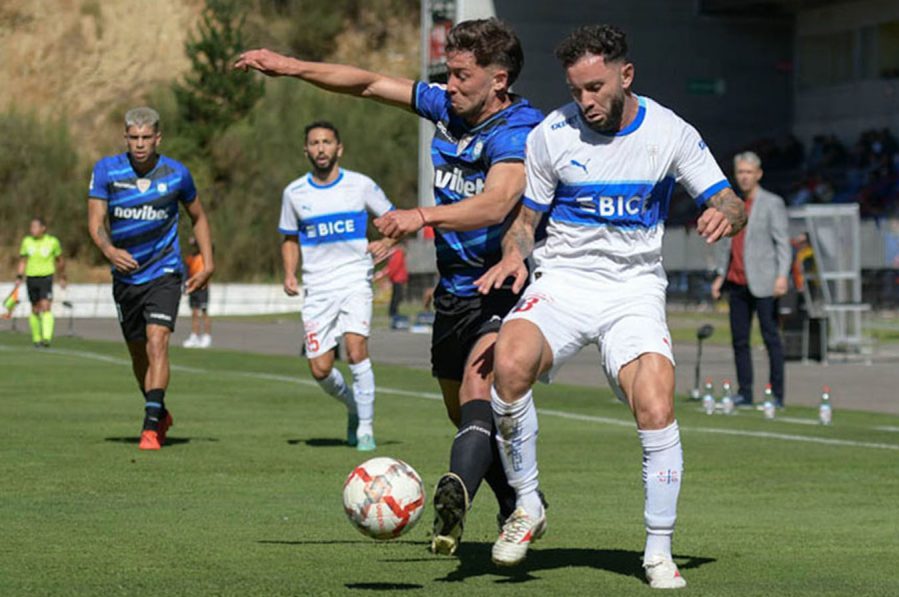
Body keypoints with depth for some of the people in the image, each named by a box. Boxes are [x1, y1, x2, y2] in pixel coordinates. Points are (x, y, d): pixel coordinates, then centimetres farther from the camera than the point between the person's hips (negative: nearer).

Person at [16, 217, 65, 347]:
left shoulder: (52, 241, -2)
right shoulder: (26, 242, 4)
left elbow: (60, 261, 11)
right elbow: (22, 261, 12)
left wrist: (62, 277, 17)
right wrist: (19, 277, 2)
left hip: (46, 278, -3)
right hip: (31, 278, 3)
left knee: (46, 307, -17)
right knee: (35, 310, 9)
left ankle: (47, 338, -24)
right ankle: (36, 338, 21)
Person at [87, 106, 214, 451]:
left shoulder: (176, 174, -5)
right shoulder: (107, 170, -7)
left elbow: (198, 217, 12)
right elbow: (95, 221, -12)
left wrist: (208, 264, 5)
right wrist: (109, 250, -33)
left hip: (163, 272, -2)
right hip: (125, 276, 2)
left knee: (157, 345, -20)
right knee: (138, 354, 13)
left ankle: (151, 427, -25)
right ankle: (160, 414, 36)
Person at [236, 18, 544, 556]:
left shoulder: (520, 132, -20)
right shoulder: (446, 107, 3)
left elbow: (497, 204, -37)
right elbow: (371, 84, 13)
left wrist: (423, 216, -48)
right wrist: (293, 67, 8)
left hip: (507, 286, -9)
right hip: (455, 287, 9)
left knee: (477, 388, -31)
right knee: (464, 416, 16)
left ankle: (456, 499, -51)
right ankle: (521, 511, 33)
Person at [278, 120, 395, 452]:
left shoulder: (361, 186, 0)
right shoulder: (294, 193, 7)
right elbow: (290, 239, 18)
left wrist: (387, 242, -12)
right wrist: (289, 275, 2)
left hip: (354, 279, -3)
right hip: (317, 287, 3)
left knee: (356, 348, -24)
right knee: (320, 370, -1)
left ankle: (365, 428, -13)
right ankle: (353, 406, 30)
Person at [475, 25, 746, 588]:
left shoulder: (670, 133, -1)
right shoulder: (551, 134, -1)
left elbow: (731, 203, 4)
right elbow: (525, 218, 8)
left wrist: (724, 214, -21)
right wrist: (514, 255, -14)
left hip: (635, 288, 0)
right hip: (562, 281, 0)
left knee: (656, 409, -22)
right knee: (511, 364, -31)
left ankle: (659, 552, -4)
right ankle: (528, 507, -11)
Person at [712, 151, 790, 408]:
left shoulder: (772, 203, -1)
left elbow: (783, 242, -7)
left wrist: (782, 276, -18)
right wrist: (720, 275, 14)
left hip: (762, 283, -6)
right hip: (737, 284, 6)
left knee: (771, 339, -4)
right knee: (739, 340, 6)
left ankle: (777, 395, -2)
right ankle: (744, 393, 11)